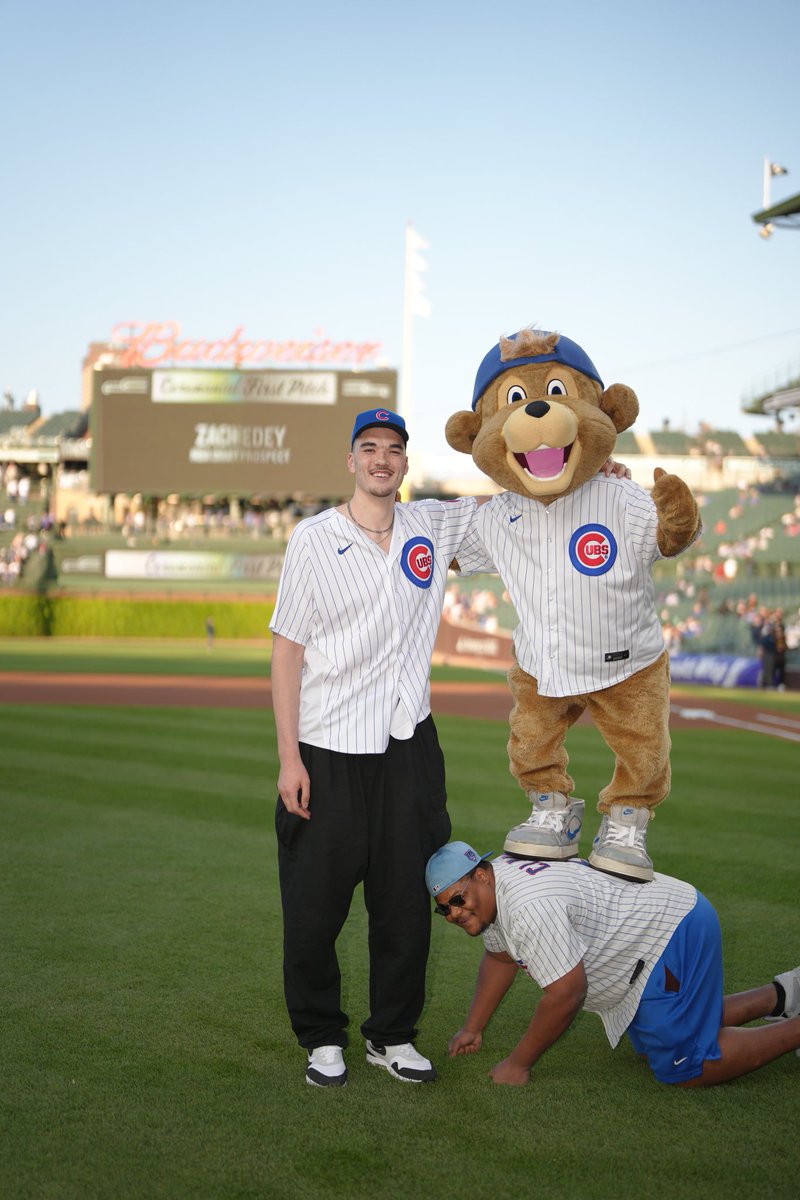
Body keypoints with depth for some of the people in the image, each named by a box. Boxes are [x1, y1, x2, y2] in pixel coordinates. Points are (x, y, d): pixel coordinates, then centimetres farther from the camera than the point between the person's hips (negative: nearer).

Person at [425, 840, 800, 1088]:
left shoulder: (529, 906, -30)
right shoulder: (488, 894, 3)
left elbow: (567, 993, -30)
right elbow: (500, 957, 21)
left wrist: (517, 1064, -20)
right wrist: (472, 1029, 18)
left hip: (677, 931, -11)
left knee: (686, 1070, -9)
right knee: (654, 1048, 21)